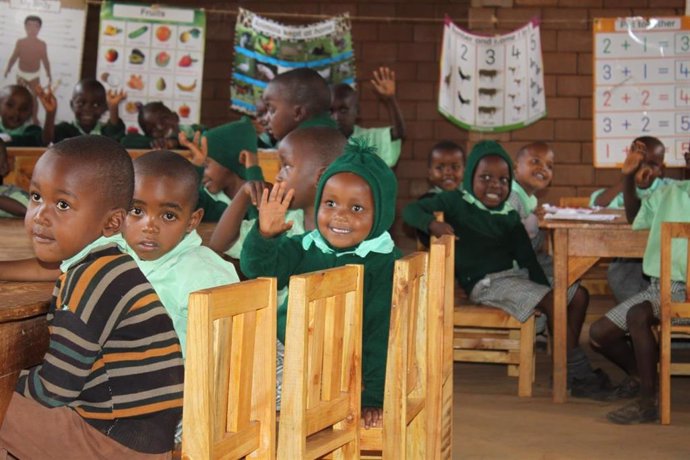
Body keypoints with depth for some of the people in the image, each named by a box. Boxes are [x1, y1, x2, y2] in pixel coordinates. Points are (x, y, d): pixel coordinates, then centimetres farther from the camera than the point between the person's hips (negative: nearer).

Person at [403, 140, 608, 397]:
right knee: (552, 302, -23)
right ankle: (578, 372, -14)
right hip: (484, 283, -8)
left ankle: (570, 364, 1)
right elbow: (410, 211, -9)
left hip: (514, 275, 8)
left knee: (578, 296, 2)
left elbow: (526, 258, 11)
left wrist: (545, 287, -3)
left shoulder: (509, 216, 14)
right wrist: (433, 224, -30)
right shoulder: (457, 202, -2)